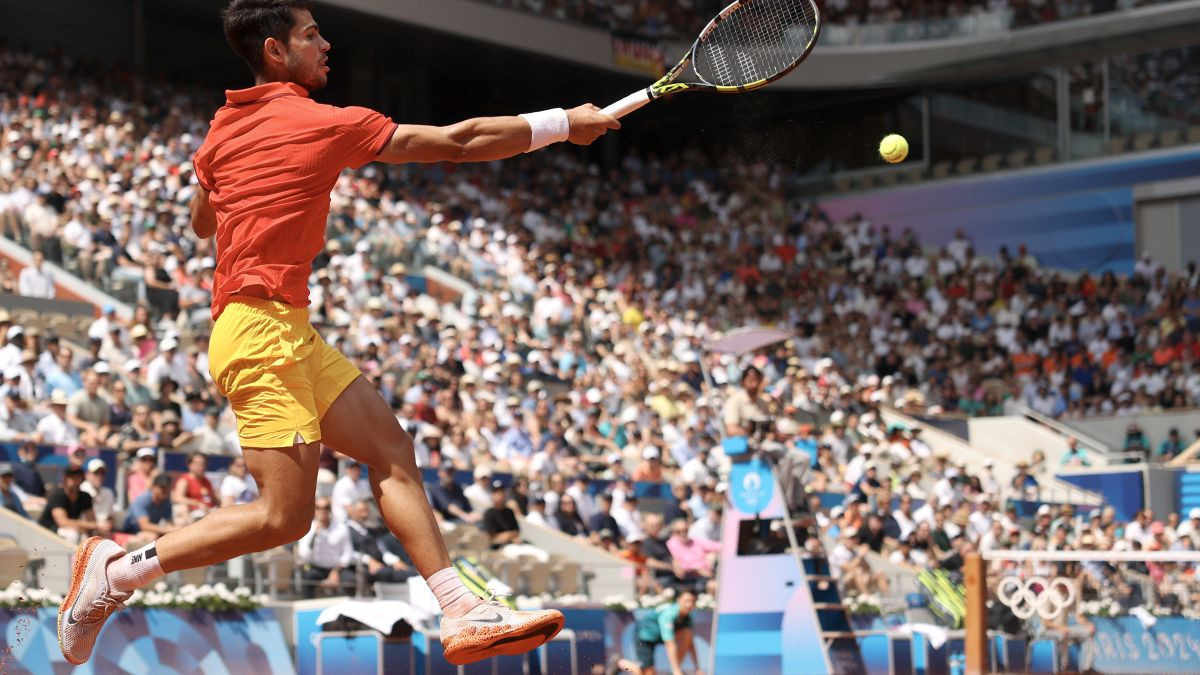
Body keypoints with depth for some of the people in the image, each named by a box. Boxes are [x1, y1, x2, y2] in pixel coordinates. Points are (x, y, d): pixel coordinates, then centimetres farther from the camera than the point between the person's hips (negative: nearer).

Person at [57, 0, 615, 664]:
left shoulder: (226, 125, 13)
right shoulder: (318, 123, -10)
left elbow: (201, 221, 31)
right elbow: (459, 141, -7)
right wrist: (563, 124, 1)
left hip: (287, 333, 10)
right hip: (263, 329, -10)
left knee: (389, 447, 5)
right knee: (283, 517, -9)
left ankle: (464, 612, 1)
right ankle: (117, 571, 1)